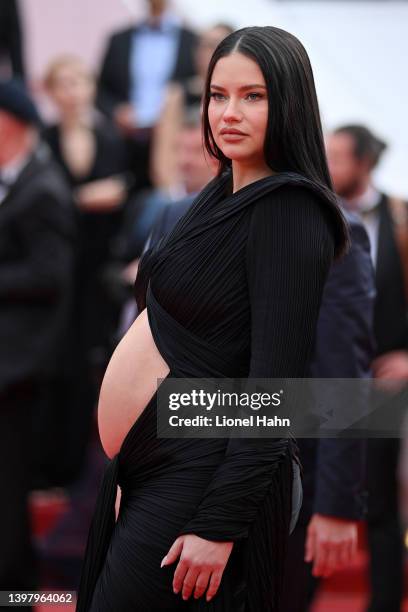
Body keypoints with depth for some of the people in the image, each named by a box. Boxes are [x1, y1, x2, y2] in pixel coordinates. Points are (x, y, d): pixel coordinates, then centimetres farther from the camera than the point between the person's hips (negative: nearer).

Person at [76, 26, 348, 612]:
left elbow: (276, 387, -20)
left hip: (200, 474, -9)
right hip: (143, 467, 9)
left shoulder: (289, 213, -16)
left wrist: (219, 525, -23)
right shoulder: (221, 195, 12)